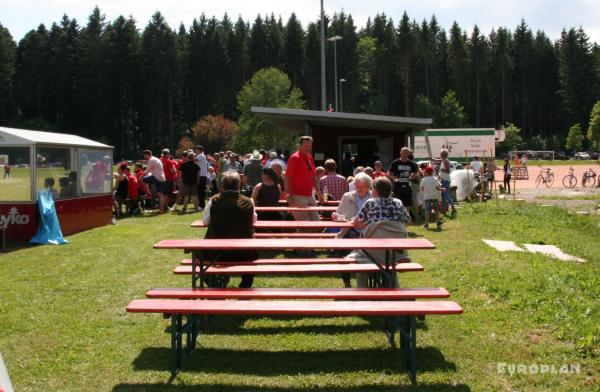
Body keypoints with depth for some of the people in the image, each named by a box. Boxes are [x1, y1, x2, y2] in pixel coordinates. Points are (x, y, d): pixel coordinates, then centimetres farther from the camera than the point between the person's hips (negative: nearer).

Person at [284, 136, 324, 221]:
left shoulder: (309, 157, 14)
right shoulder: (294, 158, -9)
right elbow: (287, 178, -13)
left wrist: (318, 192, 14)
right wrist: (289, 196, -18)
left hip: (309, 196, 8)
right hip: (298, 197, -8)